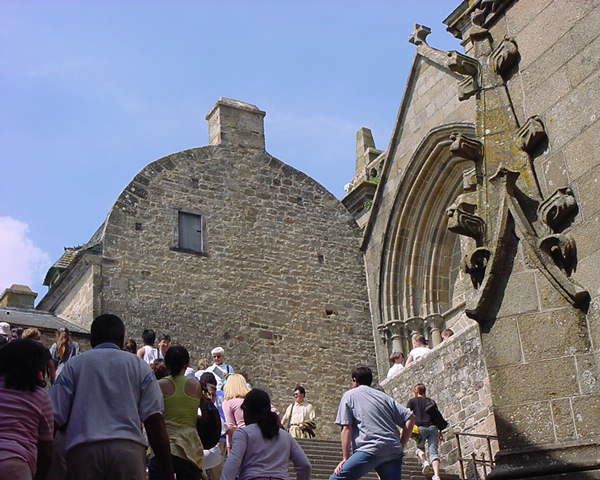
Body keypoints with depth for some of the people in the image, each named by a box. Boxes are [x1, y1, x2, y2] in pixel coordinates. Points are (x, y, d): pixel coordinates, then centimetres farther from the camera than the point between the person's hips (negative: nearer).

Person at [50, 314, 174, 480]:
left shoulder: (73, 364, 15)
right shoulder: (139, 365, 15)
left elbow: (55, 417, 6)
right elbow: (154, 419, 6)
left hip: (82, 449, 0)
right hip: (129, 447, 0)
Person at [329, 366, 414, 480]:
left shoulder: (349, 395, 13)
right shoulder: (384, 396, 24)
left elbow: (346, 428, 2)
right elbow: (410, 418, 16)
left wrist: (345, 458, 1)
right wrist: (401, 446, 18)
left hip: (371, 450, -5)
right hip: (394, 452, 5)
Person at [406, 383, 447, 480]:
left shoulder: (412, 401, 11)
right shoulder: (431, 401, 20)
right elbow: (438, 416, 17)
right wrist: (440, 431, 19)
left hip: (421, 427, -2)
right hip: (433, 427, 2)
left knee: (419, 447, 19)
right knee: (433, 451, -2)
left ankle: (425, 462, -13)